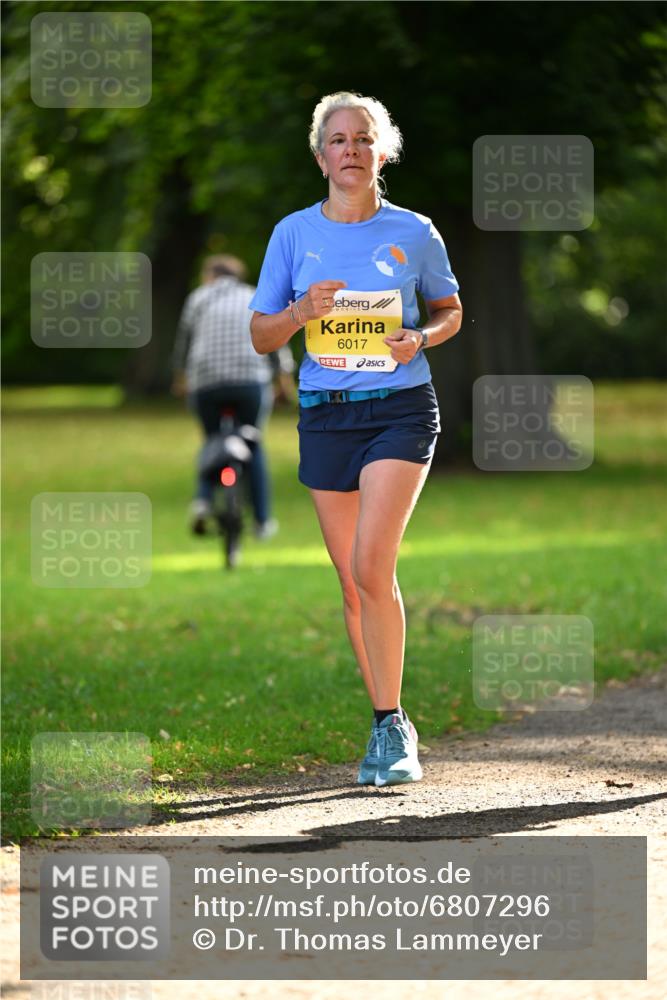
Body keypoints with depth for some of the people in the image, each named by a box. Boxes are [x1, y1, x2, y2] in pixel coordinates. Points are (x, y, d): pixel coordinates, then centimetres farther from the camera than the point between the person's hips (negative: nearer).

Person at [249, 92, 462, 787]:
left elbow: (450, 310, 14)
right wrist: (302, 312, -13)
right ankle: (390, 729, 18)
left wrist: (421, 338, -8)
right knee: (352, 581, 6)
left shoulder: (414, 232, 0)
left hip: (400, 409, -3)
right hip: (324, 415, 3)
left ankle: (389, 726, -9)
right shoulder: (294, 233, 4)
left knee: (371, 567, -18)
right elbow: (260, 336, 8)